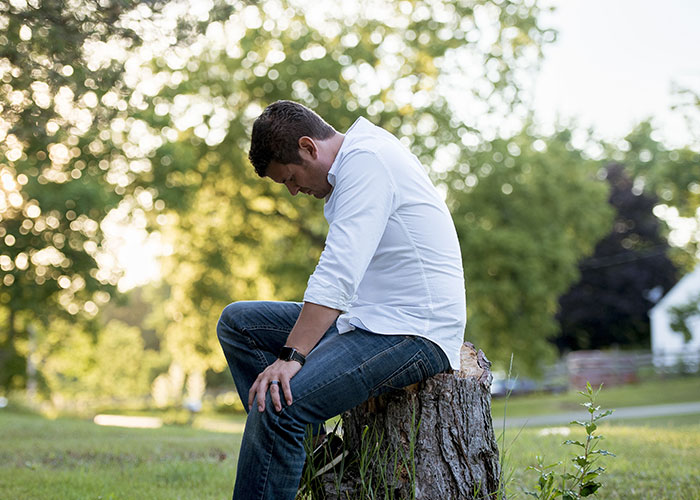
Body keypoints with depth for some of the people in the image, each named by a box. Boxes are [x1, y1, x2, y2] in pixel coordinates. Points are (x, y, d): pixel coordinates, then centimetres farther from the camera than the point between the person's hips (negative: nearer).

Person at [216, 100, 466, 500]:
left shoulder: (367, 160, -15)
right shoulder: (357, 161, 16)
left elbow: (339, 274, -26)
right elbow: (340, 274, 21)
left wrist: (291, 357, -29)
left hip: (413, 334, -11)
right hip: (367, 320, 11)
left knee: (277, 404, -28)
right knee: (237, 322, 8)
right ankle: (309, 451, -1)